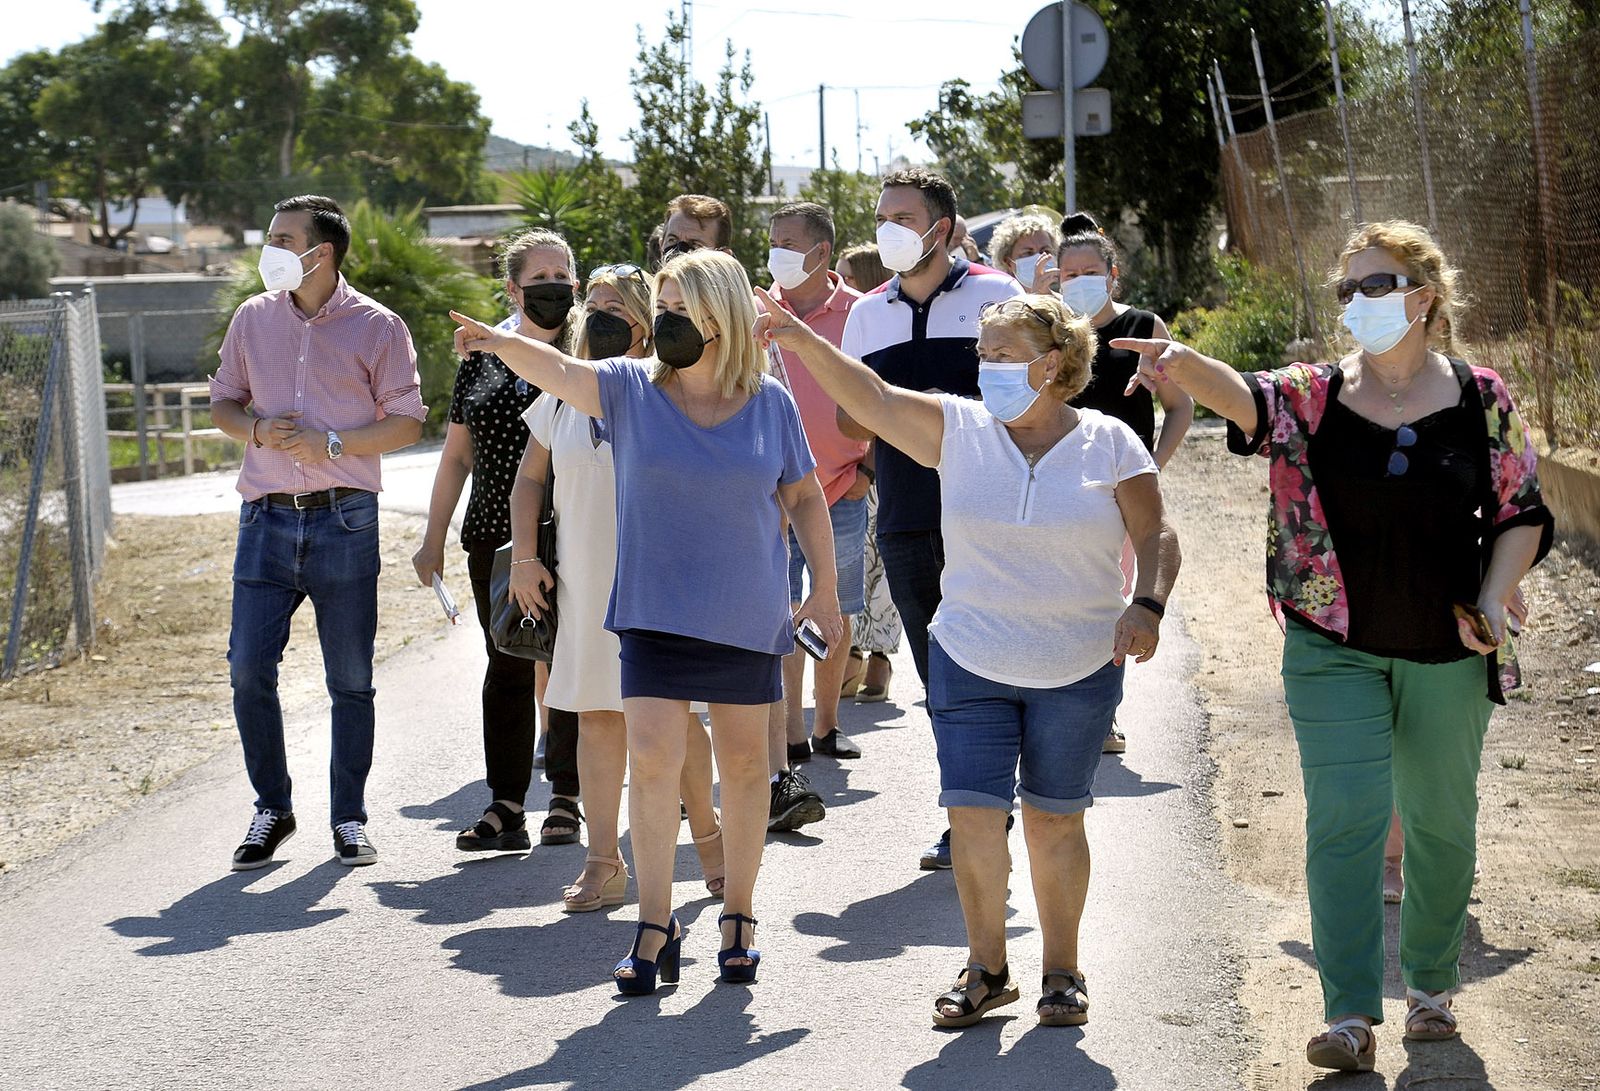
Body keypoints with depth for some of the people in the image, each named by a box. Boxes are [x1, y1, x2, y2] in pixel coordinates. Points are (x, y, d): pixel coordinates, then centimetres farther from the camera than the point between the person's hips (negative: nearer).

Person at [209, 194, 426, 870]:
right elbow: (223, 401, 17)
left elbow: (406, 423, 0)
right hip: (267, 518, 3)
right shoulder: (253, 319, 10)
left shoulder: (378, 327, 0)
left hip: (345, 520, -2)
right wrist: (255, 429, -5)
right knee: (249, 669, -2)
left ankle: (349, 819, 16)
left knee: (351, 680, 4)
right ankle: (272, 809, 15)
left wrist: (333, 442, -14)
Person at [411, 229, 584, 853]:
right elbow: (458, 456, 15)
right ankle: (507, 804, 7)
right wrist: (434, 539, 12)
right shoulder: (481, 360, 10)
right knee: (507, 668, 4)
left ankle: (566, 799, 13)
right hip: (496, 543, 3)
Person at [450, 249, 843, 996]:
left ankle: (738, 915, 25)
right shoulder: (630, 390, -3)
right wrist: (502, 343, -41)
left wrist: (825, 591, 8)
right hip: (655, 612, 0)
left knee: (743, 764, 10)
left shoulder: (770, 404, -1)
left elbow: (805, 497, 8)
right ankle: (656, 927, 0)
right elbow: (558, 371, -21)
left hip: (747, 614, 1)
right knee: (651, 760, -9)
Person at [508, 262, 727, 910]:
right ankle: (603, 863, 7)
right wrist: (523, 557, 7)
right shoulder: (563, 395, 8)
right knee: (597, 715, 3)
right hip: (585, 583, 3)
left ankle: (706, 833, 21)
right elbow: (529, 478, 17)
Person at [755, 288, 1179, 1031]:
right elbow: (869, 398, -10)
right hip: (969, 663, 1)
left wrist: (1147, 606, -18)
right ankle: (985, 969, 14)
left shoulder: (1109, 444, -3)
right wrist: (800, 339, -21)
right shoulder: (958, 429, 0)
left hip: (1077, 670, -1)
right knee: (973, 816, -3)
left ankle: (1062, 971, 23)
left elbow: (1157, 537, -1)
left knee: (1054, 821, 7)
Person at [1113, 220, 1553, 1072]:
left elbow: (1523, 513, 5)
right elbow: (1246, 398, -24)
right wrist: (1183, 364, -45)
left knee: (1441, 820, 13)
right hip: (1335, 650, -1)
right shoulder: (1314, 396, -3)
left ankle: (1431, 984, 33)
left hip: (1446, 652, 1)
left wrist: (1493, 599, -9)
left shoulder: (1481, 399, -2)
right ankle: (1351, 1015, -7)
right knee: (1344, 819, -9)